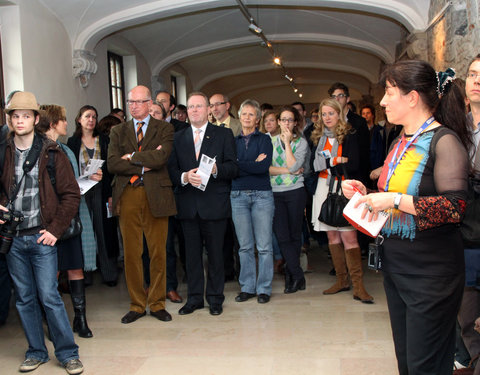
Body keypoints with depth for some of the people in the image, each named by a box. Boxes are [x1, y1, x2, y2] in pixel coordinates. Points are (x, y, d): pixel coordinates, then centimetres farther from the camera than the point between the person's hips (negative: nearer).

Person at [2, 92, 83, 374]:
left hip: (42, 236, -3)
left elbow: (71, 194, -1)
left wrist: (55, 229, -7)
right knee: (24, 298, 11)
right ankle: (36, 352, 25)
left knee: (49, 296, -4)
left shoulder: (52, 153, -2)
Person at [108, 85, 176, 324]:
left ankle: (157, 304, 16)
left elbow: (161, 157, -12)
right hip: (128, 195, 2)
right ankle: (136, 305, 18)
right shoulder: (118, 132, 13)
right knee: (131, 253, 5)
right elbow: (112, 164, -2)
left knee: (158, 252, 3)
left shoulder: (164, 129, 7)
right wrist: (144, 165, -9)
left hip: (155, 195, -2)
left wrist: (132, 157, -6)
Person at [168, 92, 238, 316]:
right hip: (188, 204, 2)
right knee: (192, 253, 9)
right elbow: (171, 169, 6)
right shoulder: (178, 138, 13)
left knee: (215, 253, 4)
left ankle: (215, 298, 18)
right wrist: (185, 177, -14)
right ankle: (194, 298, 20)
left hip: (214, 203, -2)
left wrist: (216, 169, -20)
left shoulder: (224, 135, 6)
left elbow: (233, 167, -1)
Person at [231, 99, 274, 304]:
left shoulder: (264, 139, 5)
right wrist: (254, 165, -10)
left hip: (261, 195, -2)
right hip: (238, 196, 2)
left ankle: (264, 288, 9)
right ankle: (247, 287, 17)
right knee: (245, 246, 7)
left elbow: (264, 166, -10)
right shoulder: (233, 141, 12)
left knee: (264, 246, -1)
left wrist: (239, 165, -8)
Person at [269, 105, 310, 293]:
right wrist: (287, 170, -10)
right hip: (275, 193, 1)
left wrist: (287, 142, -9)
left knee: (294, 235, 6)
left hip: (295, 192, -1)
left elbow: (294, 166, -13)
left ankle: (291, 274, 19)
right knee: (282, 236, -5)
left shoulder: (301, 142, 3)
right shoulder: (270, 141, 7)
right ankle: (298, 276, 3)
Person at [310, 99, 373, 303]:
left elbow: (354, 166, -10)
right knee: (332, 236, 7)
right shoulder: (318, 137, 13)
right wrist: (337, 161, -9)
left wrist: (328, 164, -8)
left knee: (348, 236, -10)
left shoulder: (349, 135, -2)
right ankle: (341, 280, 17)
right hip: (325, 189, 5)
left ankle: (358, 285, -7)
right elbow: (315, 164, 3)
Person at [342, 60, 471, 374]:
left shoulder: (444, 141, -14)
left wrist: (394, 199, -25)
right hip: (395, 266, 8)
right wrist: (365, 194, 5)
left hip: (431, 274, -8)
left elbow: (455, 207, -25)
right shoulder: (401, 143, 13)